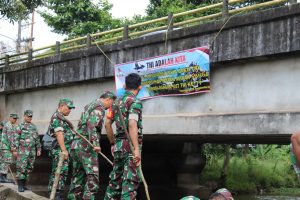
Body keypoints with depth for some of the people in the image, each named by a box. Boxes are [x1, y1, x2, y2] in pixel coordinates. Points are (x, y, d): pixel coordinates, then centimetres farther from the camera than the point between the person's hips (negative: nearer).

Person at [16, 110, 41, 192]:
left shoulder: (34, 127, 14)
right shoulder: (20, 126, -2)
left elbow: (37, 139, 16)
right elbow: (16, 139, -5)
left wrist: (39, 149, 9)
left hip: (32, 150, 5)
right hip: (23, 150, -5)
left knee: (29, 168, 6)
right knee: (21, 168, -9)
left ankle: (23, 184, 14)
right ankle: (20, 186, -6)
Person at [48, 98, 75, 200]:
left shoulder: (60, 118, 23)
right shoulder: (57, 117, -10)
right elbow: (59, 133, -20)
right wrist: (64, 150, -25)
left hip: (61, 151, 10)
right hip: (60, 150, -10)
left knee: (56, 172, 12)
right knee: (61, 172, -13)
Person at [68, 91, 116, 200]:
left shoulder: (89, 106, 23)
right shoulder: (99, 107, -6)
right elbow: (92, 124, -20)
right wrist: (95, 143, -26)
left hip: (76, 145, 9)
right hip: (86, 146, -9)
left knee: (78, 176, 10)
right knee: (93, 176, -11)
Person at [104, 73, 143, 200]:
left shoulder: (118, 102, 14)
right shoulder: (135, 102, -9)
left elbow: (107, 124, 17)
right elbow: (132, 125, -22)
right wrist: (137, 149, -26)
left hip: (119, 145, 8)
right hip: (130, 145, -7)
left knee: (115, 179, 14)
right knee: (130, 180, -7)